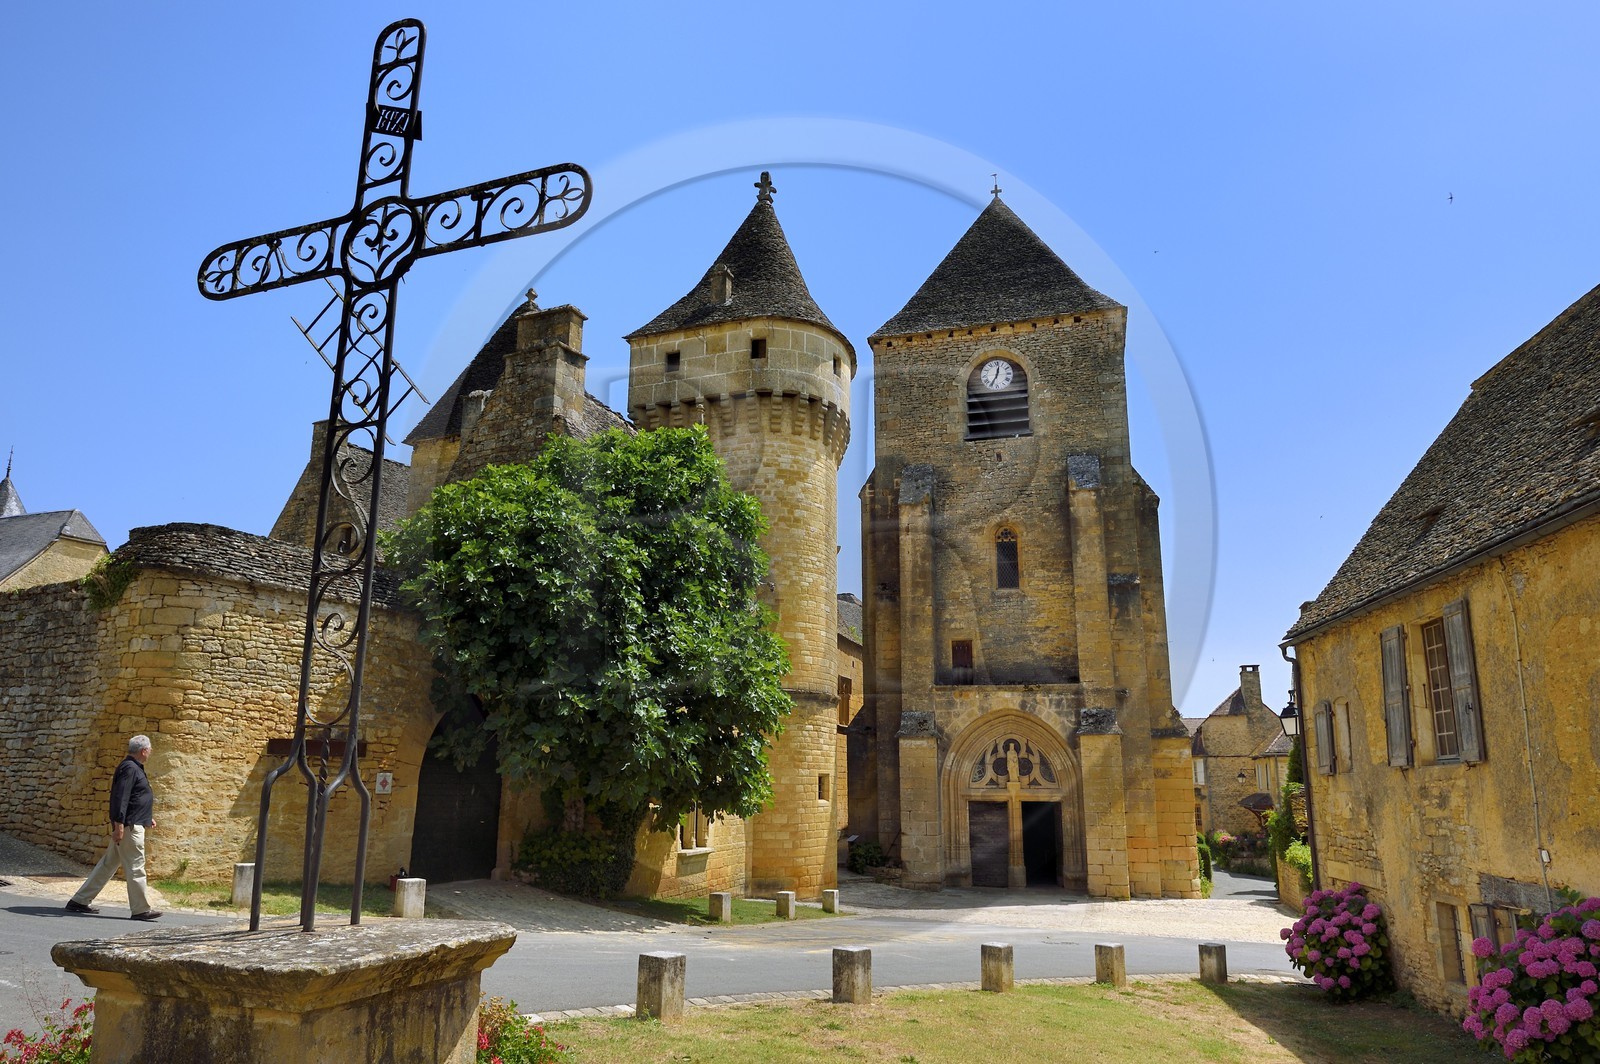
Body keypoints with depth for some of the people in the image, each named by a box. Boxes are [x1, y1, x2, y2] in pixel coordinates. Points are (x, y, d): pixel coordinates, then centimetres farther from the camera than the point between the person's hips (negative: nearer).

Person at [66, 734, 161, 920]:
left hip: (130, 825, 10)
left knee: (108, 864, 15)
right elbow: (121, 798, -23)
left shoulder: (134, 768, 17)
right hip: (129, 826, -10)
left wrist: (147, 818, 29)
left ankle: (79, 901, 22)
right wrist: (119, 825, -26)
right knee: (135, 868, -5)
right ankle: (141, 909, -1)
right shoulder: (130, 768, -16)